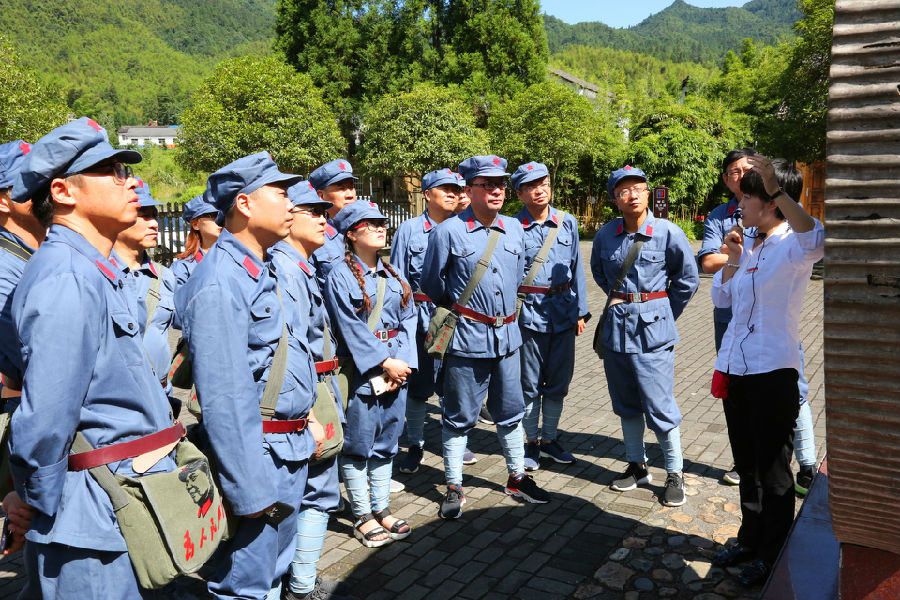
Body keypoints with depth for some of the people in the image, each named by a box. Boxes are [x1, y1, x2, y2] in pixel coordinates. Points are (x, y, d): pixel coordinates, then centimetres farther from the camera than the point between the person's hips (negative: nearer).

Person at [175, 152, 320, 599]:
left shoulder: (260, 272, 11)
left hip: (292, 449, 10)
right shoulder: (219, 284, -22)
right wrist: (250, 491, -21)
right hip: (260, 456, -9)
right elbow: (224, 399, -24)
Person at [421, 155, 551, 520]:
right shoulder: (449, 232, -10)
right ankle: (454, 488, 21)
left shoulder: (514, 228, 6)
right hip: (467, 337, -5)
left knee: (510, 411, 17)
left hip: (507, 336, 5)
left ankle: (517, 478, 34)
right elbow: (431, 283, 1)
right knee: (459, 417, 7)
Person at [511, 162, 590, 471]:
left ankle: (549, 439, 29)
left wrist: (580, 311, 8)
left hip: (563, 310, 4)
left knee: (558, 382, 12)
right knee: (530, 384, 7)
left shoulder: (567, 222, 5)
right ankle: (531, 442, 23)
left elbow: (576, 268, 10)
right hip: (529, 312, -3)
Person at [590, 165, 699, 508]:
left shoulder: (668, 232, -8)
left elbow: (688, 279, 3)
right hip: (617, 326, 4)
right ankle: (637, 466, 29)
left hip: (653, 329, -4)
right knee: (626, 402, 13)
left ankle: (675, 474, 13)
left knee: (659, 405, -3)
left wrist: (664, 313, 7)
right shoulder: (606, 235, 2)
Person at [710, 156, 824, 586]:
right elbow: (720, 298, 14)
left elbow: (815, 241, -39)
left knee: (772, 469, 8)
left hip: (772, 372, -8)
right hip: (734, 368, 8)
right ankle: (750, 539, 38)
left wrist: (777, 190, -39)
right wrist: (733, 260, -1)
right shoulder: (747, 243, 9)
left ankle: (772, 556, 25)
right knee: (746, 464, 21)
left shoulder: (790, 247, -13)